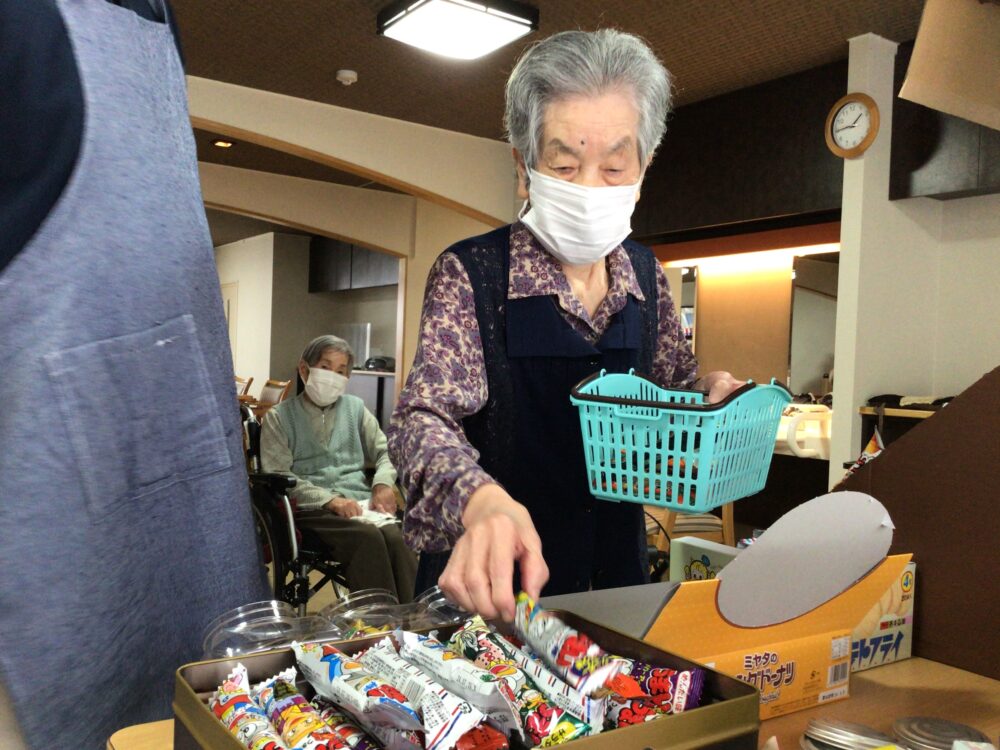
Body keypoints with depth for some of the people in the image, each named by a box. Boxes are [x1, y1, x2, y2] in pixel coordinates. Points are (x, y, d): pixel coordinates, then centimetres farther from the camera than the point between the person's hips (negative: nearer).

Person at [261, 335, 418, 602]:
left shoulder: (355, 408, 20)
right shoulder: (279, 417, 9)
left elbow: (386, 451, 20)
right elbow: (278, 476, -3)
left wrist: (383, 483, -3)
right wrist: (329, 499, -16)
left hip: (360, 503, 3)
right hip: (312, 509, -3)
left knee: (396, 537, -31)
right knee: (368, 537, -34)